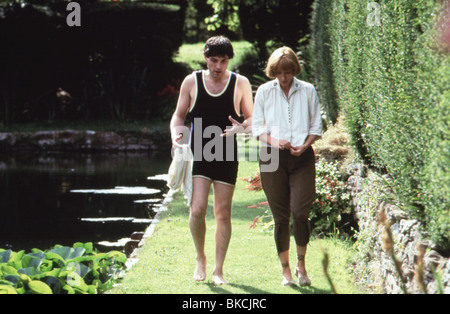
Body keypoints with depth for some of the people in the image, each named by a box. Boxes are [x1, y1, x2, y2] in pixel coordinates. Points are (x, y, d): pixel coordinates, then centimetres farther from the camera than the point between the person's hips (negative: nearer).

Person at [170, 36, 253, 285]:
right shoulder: (192, 82, 3)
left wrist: (242, 127, -14)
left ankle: (218, 269, 15)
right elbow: (179, 115, 11)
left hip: (226, 156, 1)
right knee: (197, 210, -13)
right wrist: (176, 134, -10)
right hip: (197, 155, 0)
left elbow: (252, 117, 9)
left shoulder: (240, 84, 3)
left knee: (223, 213, 4)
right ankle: (200, 258, 12)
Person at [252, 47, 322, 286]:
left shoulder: (307, 91, 6)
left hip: (302, 158, 0)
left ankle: (301, 264, 9)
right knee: (281, 217, 1)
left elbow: (316, 126, 9)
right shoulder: (264, 92, 5)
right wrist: (273, 141, -13)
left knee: (300, 212, -12)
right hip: (272, 158, 0)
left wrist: (304, 145, -9)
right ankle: (286, 270, 13)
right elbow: (257, 126, 6)